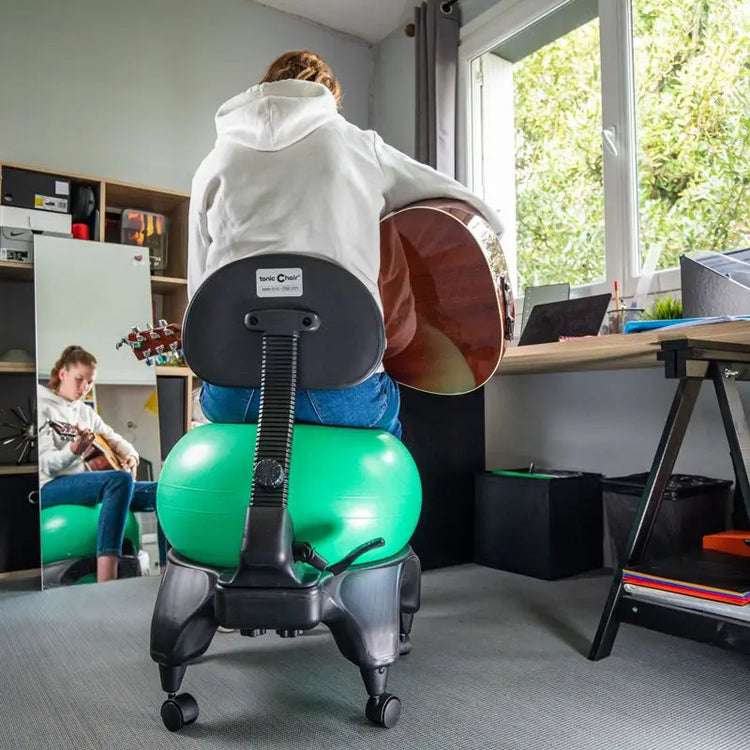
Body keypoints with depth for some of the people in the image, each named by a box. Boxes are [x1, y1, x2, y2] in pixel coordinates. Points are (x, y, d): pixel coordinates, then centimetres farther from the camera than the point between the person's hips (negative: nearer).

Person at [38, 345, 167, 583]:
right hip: (50, 487, -8)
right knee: (120, 479, -37)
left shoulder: (86, 411, 18)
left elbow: (114, 439, 25)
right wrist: (72, 452, -34)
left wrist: (130, 456, 3)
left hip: (86, 482, 8)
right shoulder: (41, 405, -5)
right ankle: (106, 583, -46)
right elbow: (43, 464, -15)